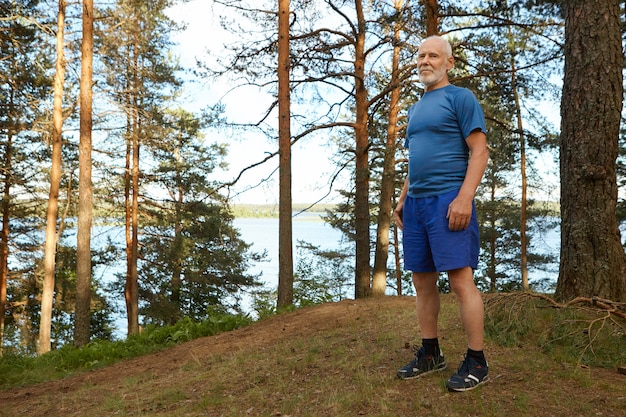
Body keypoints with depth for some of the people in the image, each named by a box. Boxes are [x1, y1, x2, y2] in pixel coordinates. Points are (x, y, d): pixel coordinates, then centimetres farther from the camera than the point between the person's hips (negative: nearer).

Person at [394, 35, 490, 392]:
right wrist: (403, 199, 21)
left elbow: (480, 151, -8)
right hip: (416, 202, 8)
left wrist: (465, 197, -19)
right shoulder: (416, 108, 22)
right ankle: (430, 354, 22)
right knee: (423, 282, 10)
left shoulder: (461, 98, -1)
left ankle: (477, 362, 4)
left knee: (461, 280, -8)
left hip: (448, 200, -8)